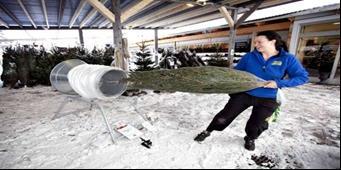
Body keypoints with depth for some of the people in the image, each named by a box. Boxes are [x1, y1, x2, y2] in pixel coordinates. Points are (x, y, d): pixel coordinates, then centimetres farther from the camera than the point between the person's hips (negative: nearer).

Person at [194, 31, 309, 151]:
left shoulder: (287, 59, -8)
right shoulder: (249, 57, -5)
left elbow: (302, 77, -6)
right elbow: (236, 72, 3)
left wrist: (279, 83, -21)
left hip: (267, 99, 0)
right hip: (243, 94, 1)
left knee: (256, 125, 16)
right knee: (224, 117, 3)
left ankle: (250, 139, 50)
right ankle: (207, 132, 26)